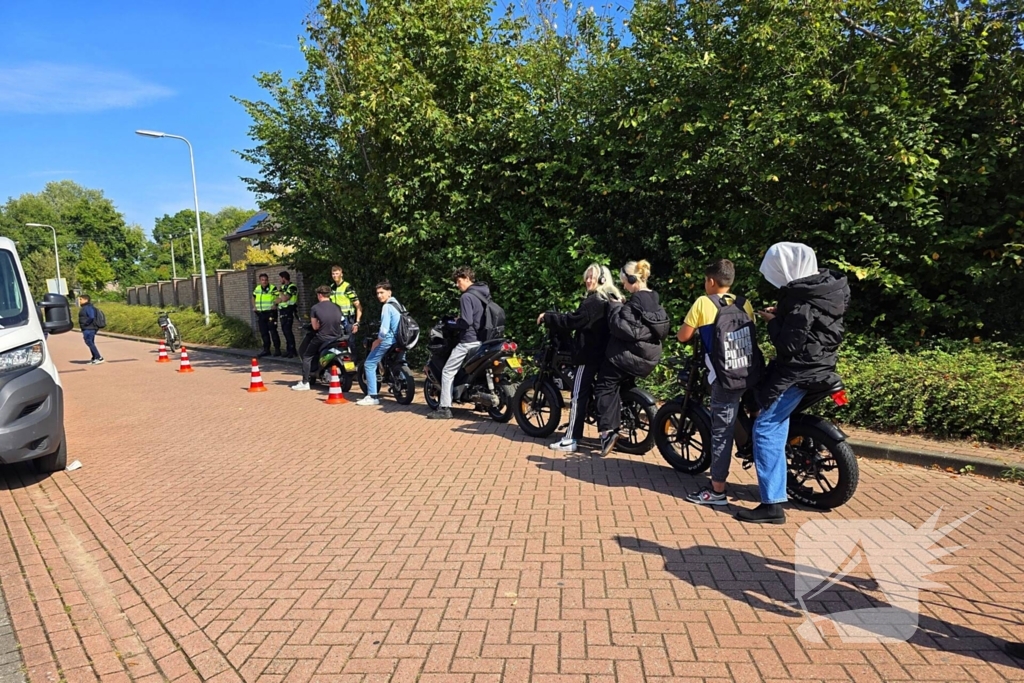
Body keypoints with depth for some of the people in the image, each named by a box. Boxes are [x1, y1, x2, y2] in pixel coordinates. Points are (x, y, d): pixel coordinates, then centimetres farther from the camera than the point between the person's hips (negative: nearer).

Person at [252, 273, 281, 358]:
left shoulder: (273, 288, -8)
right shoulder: (257, 289, 11)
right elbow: (253, 297, 27)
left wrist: (275, 305, -23)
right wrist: (254, 306, 16)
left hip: (270, 313, -6)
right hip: (260, 313, 6)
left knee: (273, 331, -7)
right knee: (263, 332, 9)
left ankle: (277, 349, -2)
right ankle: (266, 350, 17)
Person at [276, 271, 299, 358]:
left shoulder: (292, 287, -10)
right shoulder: (283, 287, 17)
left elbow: (285, 298, -19)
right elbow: (277, 300, 14)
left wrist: (279, 291, -6)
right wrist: (281, 298, -7)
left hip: (288, 311, -9)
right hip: (282, 311, 9)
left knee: (288, 331, -13)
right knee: (285, 331, 9)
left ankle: (292, 351, -11)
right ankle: (288, 350, 14)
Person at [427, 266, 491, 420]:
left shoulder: (466, 297, -15)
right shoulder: (484, 294, 12)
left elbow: (466, 322, -23)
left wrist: (455, 322, -3)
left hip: (468, 341, -9)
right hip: (482, 339, 9)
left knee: (447, 372, -3)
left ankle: (444, 408, -5)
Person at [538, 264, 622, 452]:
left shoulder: (593, 301, -14)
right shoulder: (614, 300, 14)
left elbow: (572, 321, -17)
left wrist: (546, 317, -8)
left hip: (590, 354, -10)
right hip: (606, 353, 10)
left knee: (579, 395, -8)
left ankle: (570, 440, -8)